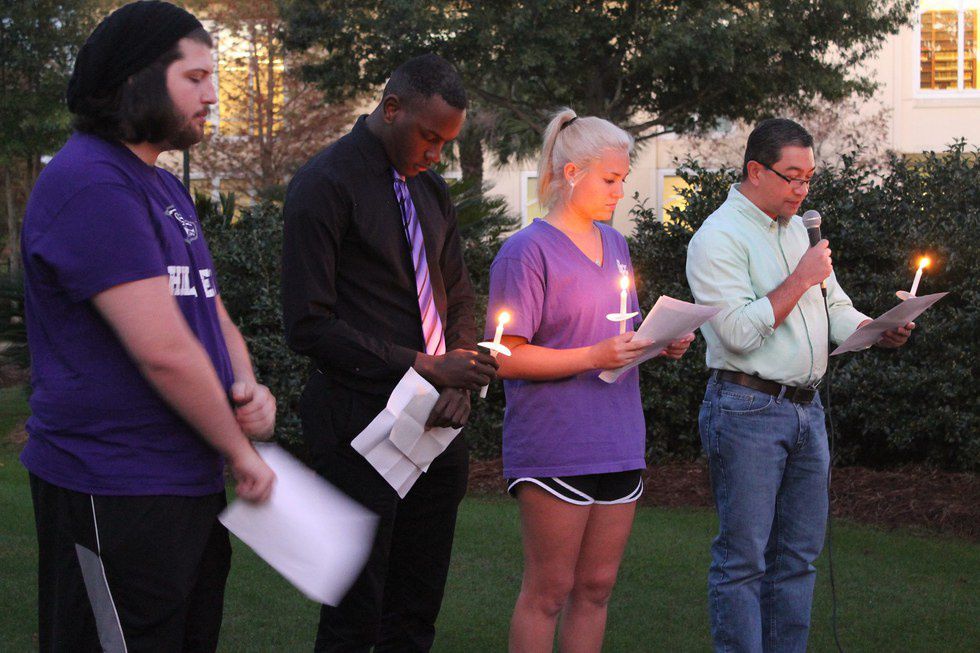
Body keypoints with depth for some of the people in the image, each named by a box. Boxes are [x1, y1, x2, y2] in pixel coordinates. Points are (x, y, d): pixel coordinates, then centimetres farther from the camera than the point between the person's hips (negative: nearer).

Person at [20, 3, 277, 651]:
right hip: (115, 494, -10)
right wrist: (241, 450, -10)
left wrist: (249, 389, -1)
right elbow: (163, 349, -22)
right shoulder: (90, 183, -17)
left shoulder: (168, 189, 17)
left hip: (192, 481, 10)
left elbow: (212, 312, 21)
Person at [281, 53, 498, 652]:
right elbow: (310, 325, -15)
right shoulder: (325, 186, -10)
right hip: (363, 424, -7)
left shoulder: (430, 188, 13)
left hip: (436, 423, 7)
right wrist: (426, 367, -17)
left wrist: (461, 381, -1)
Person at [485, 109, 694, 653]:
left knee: (596, 588, 11)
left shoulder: (614, 244, 14)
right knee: (548, 592, 0)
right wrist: (595, 357, -20)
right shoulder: (528, 251, -9)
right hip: (555, 449, -7)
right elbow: (507, 359, -14)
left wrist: (661, 343, 3)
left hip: (618, 444, 7)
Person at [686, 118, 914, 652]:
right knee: (743, 557, -3)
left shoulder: (798, 228, 16)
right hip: (747, 411, -8)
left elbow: (833, 307, 19)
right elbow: (739, 332, -20)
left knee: (798, 552, 11)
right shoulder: (719, 237, -10)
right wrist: (801, 278, -16)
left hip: (806, 408, 8)